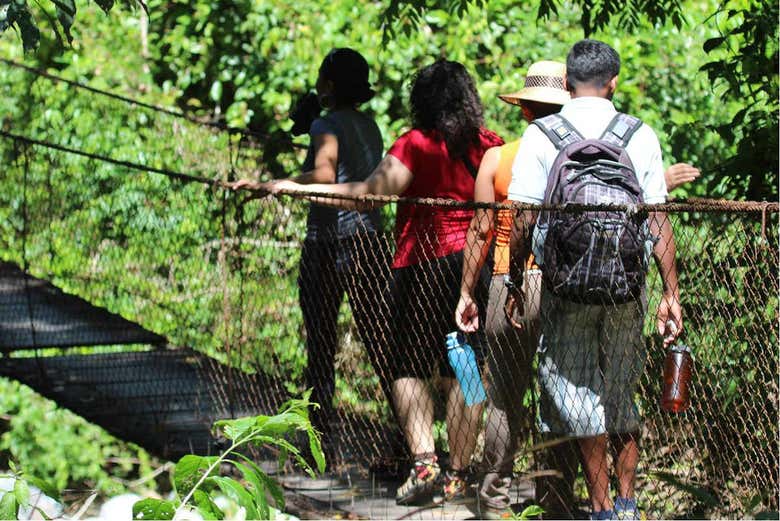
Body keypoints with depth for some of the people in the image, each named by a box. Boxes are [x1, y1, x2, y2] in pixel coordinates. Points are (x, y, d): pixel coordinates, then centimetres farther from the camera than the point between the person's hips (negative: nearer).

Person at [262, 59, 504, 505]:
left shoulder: (418, 144, -9)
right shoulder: (490, 145, 5)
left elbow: (367, 194, -16)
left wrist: (297, 189, -15)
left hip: (427, 263, -5)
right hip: (478, 264, 5)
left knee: (410, 368, 3)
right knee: (462, 372, 8)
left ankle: (424, 463, -12)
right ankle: (458, 475, 10)